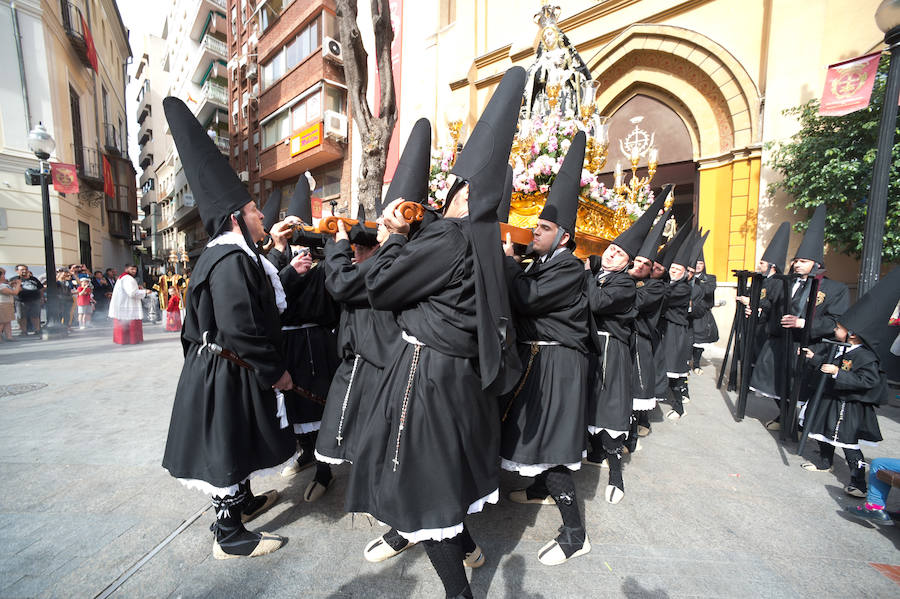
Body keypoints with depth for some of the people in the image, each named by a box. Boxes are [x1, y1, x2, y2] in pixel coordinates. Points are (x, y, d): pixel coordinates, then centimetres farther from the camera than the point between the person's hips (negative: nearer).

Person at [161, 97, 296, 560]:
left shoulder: (222, 255, 11)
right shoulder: (233, 260, -23)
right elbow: (241, 329, -29)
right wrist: (275, 371, -20)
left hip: (217, 366, 10)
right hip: (229, 375, -10)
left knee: (234, 443, 24)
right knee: (228, 446, 5)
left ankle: (244, 501, 45)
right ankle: (229, 535, 23)